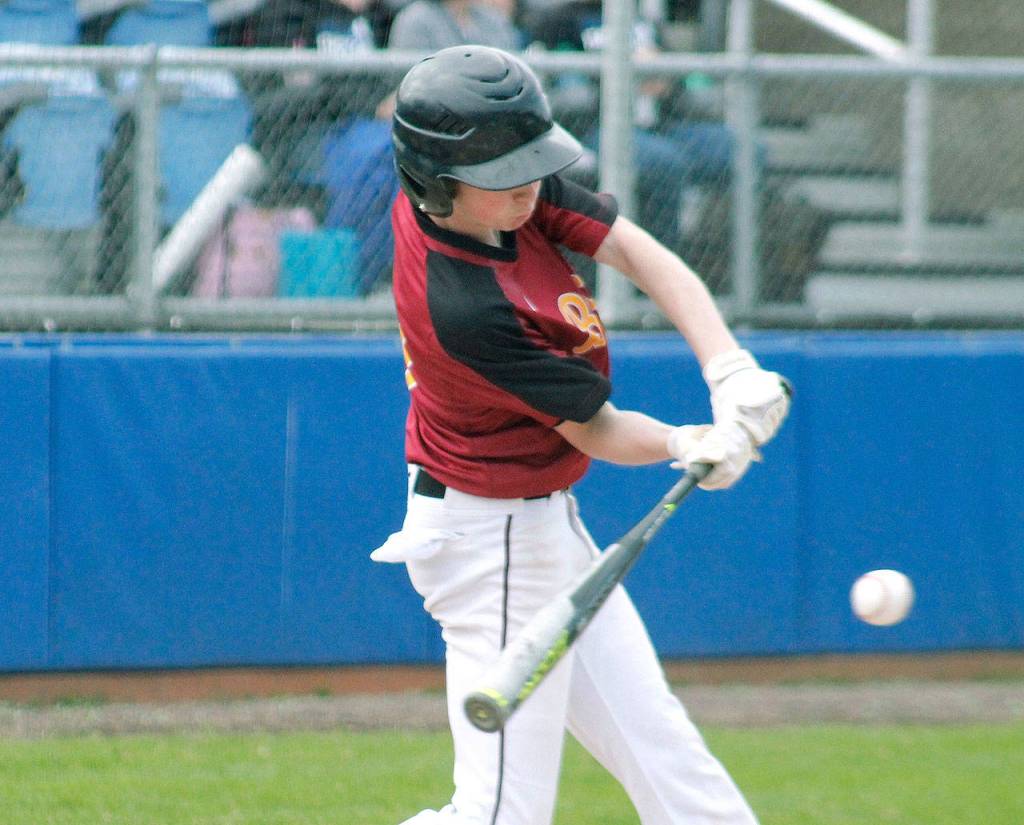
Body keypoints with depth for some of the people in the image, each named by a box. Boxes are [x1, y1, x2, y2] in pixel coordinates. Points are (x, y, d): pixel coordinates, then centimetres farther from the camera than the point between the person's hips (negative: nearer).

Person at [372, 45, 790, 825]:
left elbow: (644, 256, -10)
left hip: (544, 523, 9)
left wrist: (732, 373, -21)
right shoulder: (465, 311, -32)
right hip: (497, 542, -9)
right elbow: (596, 432, -20)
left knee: (654, 744, 16)